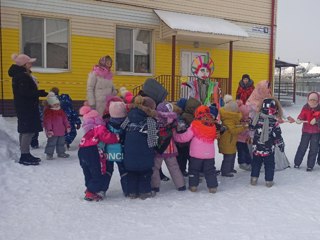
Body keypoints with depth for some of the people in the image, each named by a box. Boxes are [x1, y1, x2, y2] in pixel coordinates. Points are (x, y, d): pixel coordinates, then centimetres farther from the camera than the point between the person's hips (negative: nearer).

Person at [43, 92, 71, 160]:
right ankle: (49, 154, 9)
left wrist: (67, 126, 11)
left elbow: (65, 119, 15)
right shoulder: (48, 111, -10)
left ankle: (61, 152, 30)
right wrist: (49, 130, -21)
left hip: (61, 131, 7)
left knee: (61, 142, 17)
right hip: (53, 132, -7)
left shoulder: (61, 111, 11)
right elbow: (47, 121, -16)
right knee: (51, 142, -2)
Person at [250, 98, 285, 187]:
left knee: (256, 163, 17)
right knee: (269, 164, 12)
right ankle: (269, 181, 16)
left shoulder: (257, 118, -8)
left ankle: (254, 179, 19)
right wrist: (281, 145, 0)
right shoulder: (274, 122, -17)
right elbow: (277, 136, -12)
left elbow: (252, 126, 7)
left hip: (257, 147, 3)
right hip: (269, 149, -3)